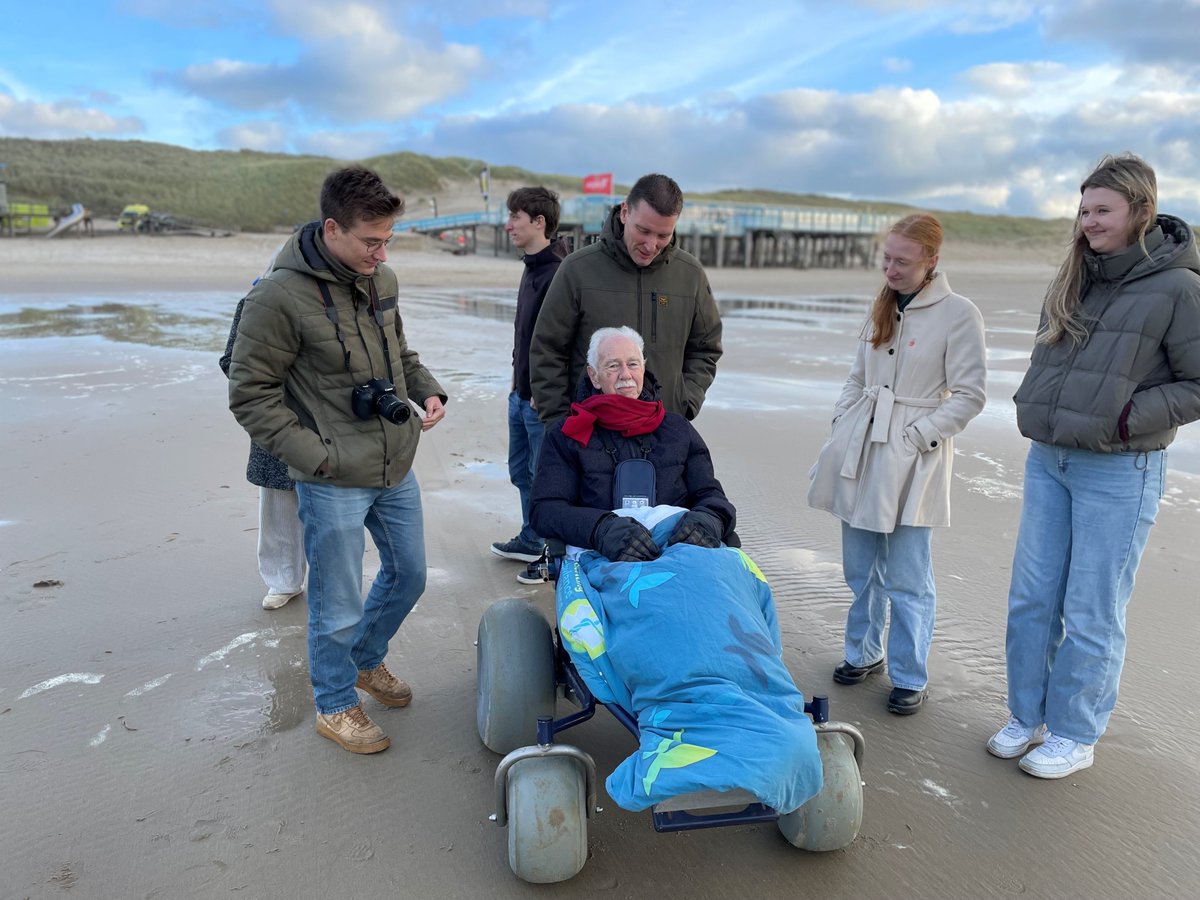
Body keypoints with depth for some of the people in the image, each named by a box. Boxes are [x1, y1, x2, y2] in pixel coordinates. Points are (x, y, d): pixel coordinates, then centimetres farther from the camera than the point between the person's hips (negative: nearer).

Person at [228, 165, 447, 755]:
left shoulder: (381, 279, 3)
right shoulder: (280, 297, -18)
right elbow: (250, 395, -12)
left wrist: (428, 392, 1)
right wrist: (315, 456, -18)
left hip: (396, 468, 7)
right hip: (333, 483, -7)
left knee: (408, 574, 21)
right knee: (339, 604, 7)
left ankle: (366, 660, 47)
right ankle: (335, 705, 32)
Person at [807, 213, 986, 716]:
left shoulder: (959, 314, -7)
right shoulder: (882, 308, 12)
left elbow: (969, 396, -8)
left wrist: (917, 434, -14)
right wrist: (842, 424, 6)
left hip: (912, 462, -6)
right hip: (861, 452, 6)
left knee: (907, 579, 0)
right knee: (860, 570, 15)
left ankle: (909, 677, 15)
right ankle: (863, 652, 33)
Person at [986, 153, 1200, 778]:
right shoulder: (1073, 281, 10)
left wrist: (1126, 418, -18)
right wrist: (1033, 404, 7)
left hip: (1119, 473, -6)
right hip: (1048, 461, 6)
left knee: (1091, 612, 4)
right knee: (1031, 597, 12)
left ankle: (1075, 736, 21)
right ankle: (1027, 716, 28)